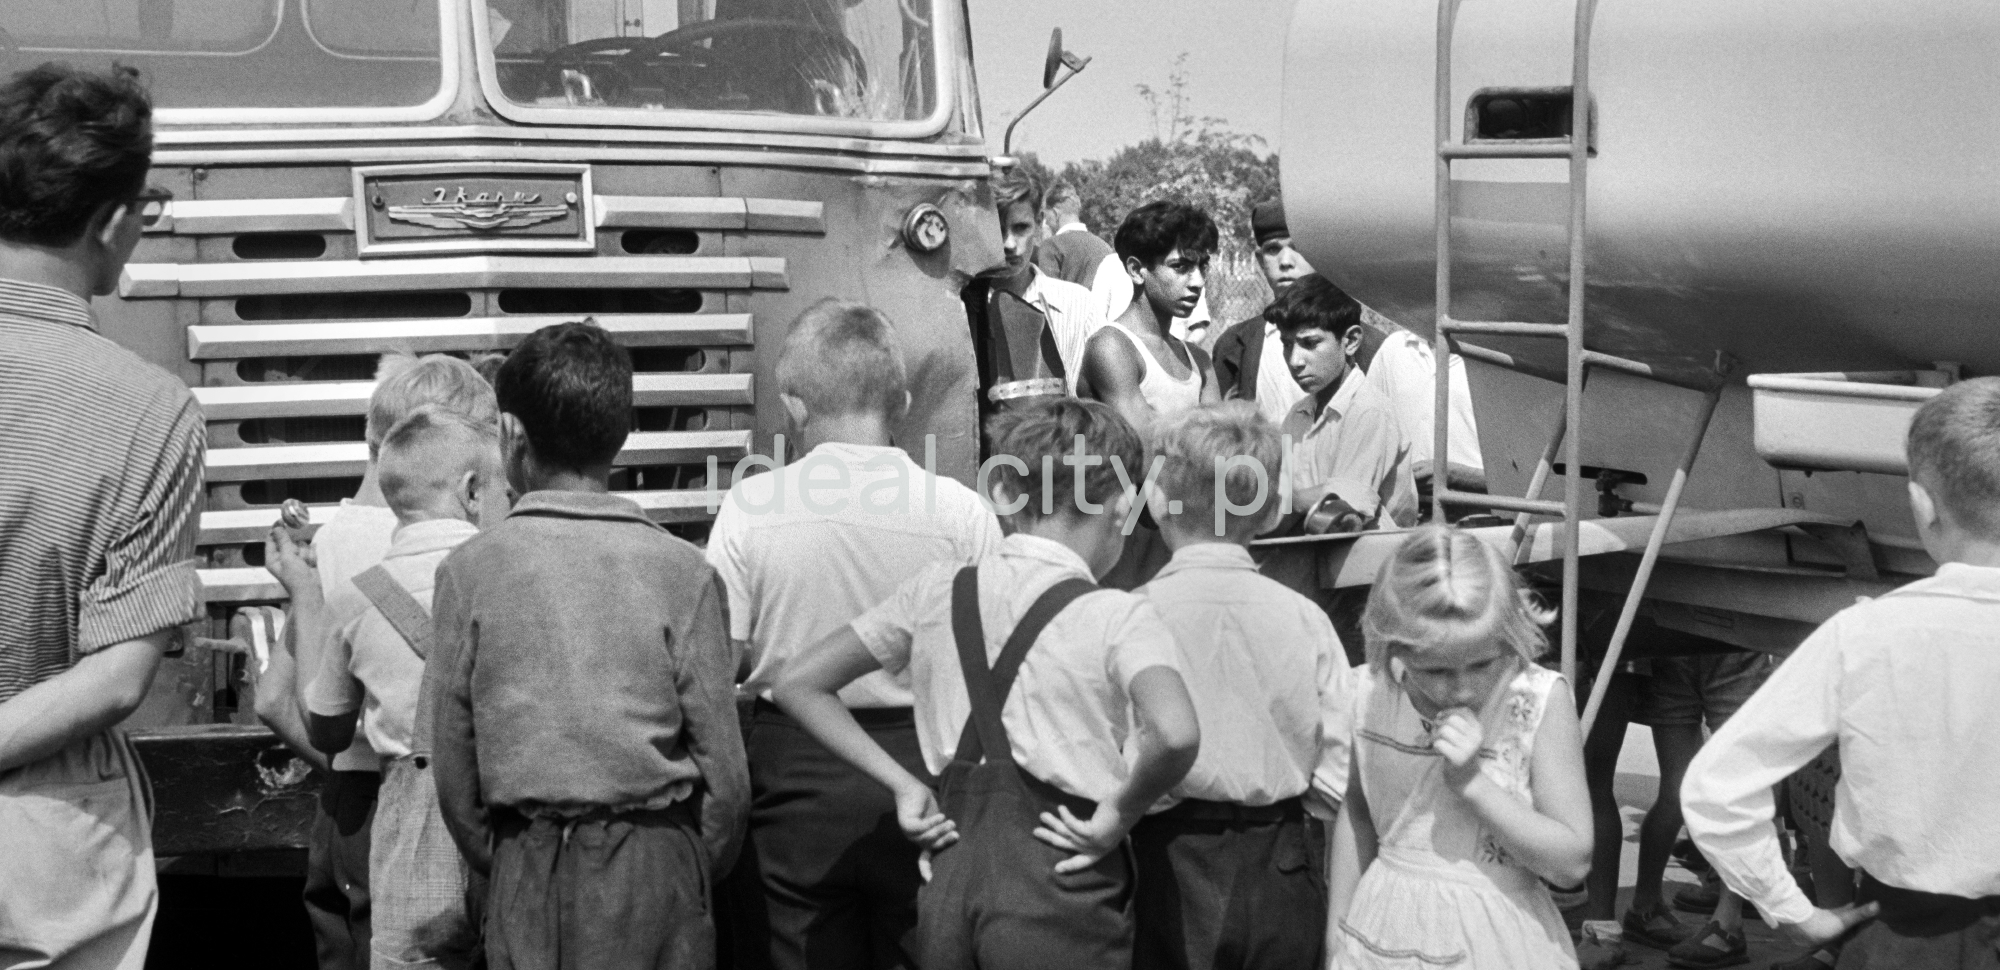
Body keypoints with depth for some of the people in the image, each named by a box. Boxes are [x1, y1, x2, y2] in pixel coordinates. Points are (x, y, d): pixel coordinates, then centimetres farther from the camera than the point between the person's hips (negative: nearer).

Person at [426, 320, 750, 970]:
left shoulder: (469, 569, -5)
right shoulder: (681, 570, -6)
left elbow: (451, 757, -1)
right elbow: (722, 759, -5)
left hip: (527, 864, 1)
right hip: (656, 860, 0)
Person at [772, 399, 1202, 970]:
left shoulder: (935, 591, 5)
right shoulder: (1118, 617, -10)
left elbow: (799, 685, 10)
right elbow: (1174, 736, -28)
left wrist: (903, 785, 7)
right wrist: (1117, 815, -10)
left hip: (952, 876, 5)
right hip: (1058, 883, -5)